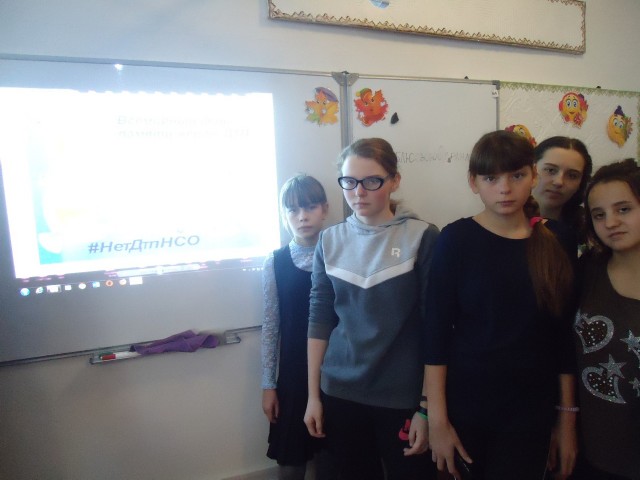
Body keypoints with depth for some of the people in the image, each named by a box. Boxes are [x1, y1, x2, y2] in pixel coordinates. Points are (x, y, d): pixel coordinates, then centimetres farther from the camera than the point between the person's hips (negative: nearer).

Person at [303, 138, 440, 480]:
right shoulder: (330, 241, -1)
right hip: (338, 392, 3)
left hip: (402, 396, -2)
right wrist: (313, 395, 5)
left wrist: (427, 407, -8)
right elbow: (319, 320, 3)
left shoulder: (422, 237, -9)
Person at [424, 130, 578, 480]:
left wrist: (567, 416, 4)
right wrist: (437, 419, -12)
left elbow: (564, 334, 2)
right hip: (464, 404, -2)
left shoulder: (557, 241, -2)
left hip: (532, 410, 2)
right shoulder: (457, 239, -11)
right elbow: (436, 331, -12)